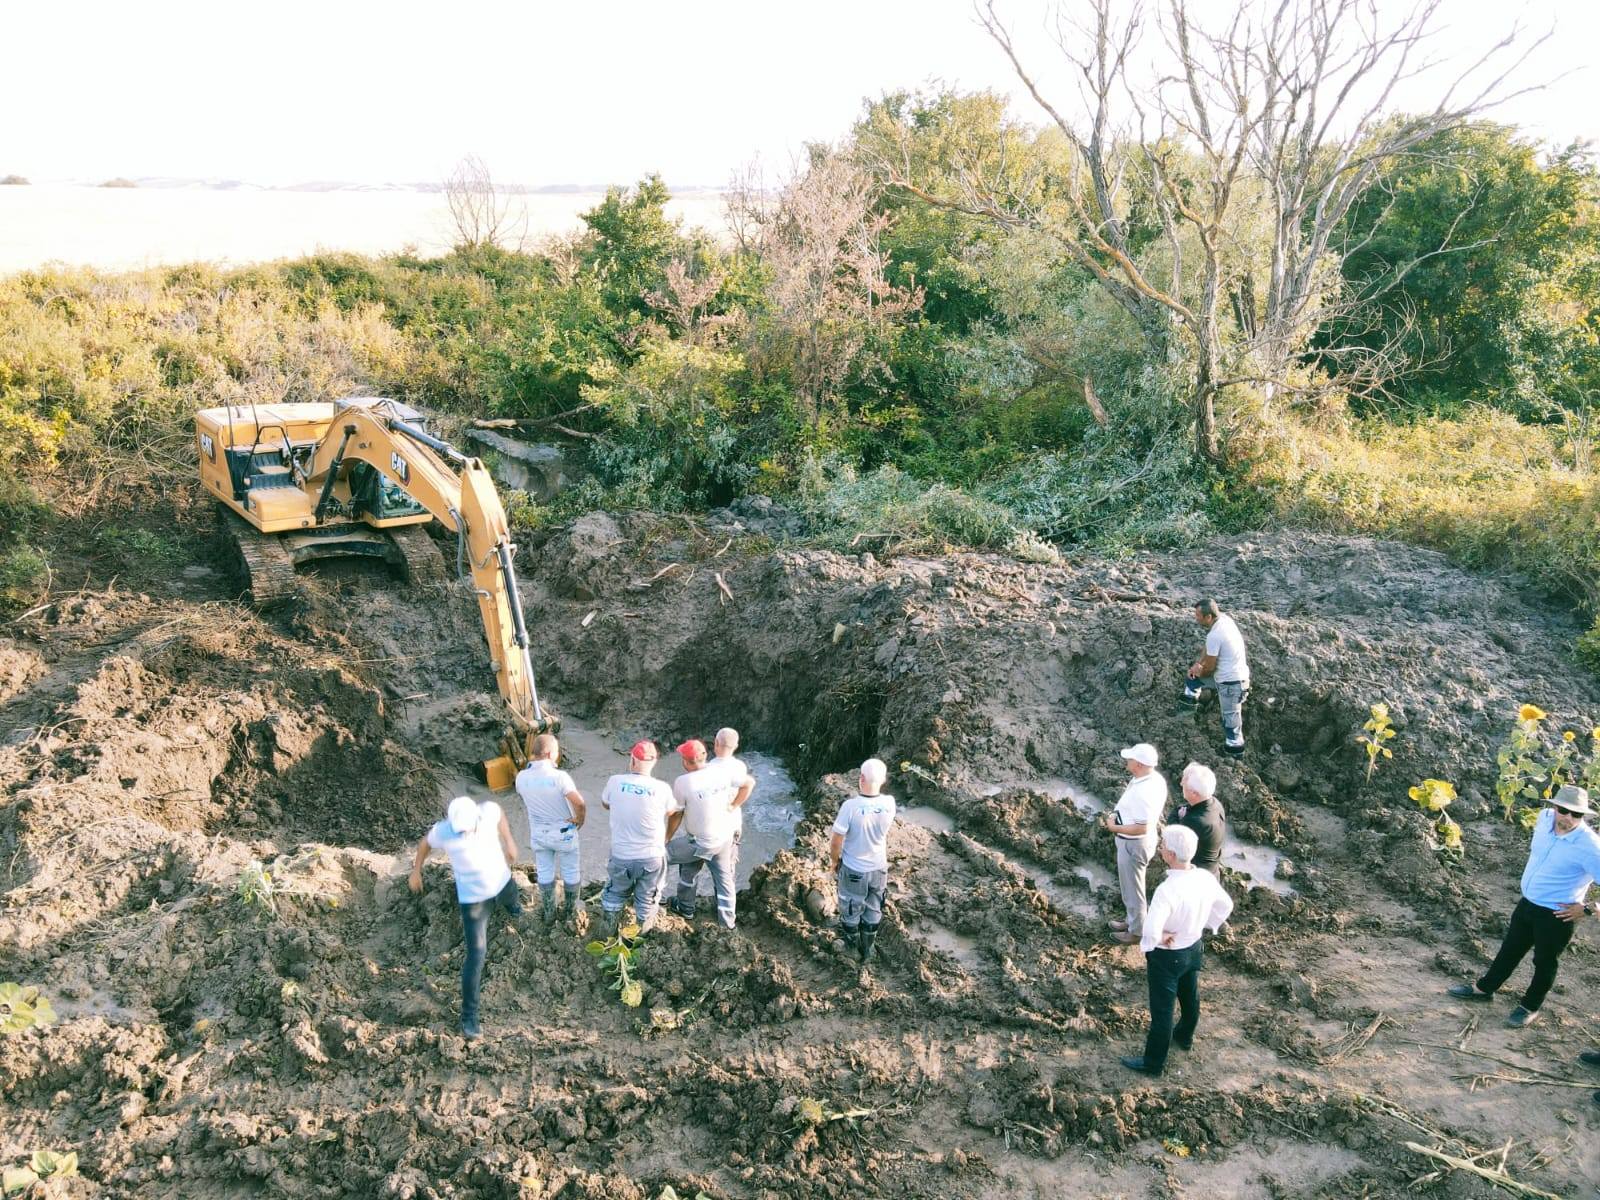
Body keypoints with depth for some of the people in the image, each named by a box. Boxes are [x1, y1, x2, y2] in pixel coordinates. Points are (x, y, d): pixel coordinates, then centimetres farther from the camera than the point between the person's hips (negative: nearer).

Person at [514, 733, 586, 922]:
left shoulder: (521, 777, -14)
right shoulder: (559, 776, -29)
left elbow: (525, 802, 2)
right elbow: (579, 803, -33)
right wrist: (579, 820, -16)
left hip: (538, 833, 3)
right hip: (564, 833, -3)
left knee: (545, 872, 22)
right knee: (570, 872, 20)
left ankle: (549, 912, 36)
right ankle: (571, 908, 37)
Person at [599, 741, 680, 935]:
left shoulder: (615, 782, -15)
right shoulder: (662, 789, -16)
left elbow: (605, 804, 7)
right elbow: (676, 815, 2)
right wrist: (666, 839, 19)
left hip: (621, 857, 1)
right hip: (652, 858, -1)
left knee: (615, 893, 28)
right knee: (647, 899, 23)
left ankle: (610, 928, 45)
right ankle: (643, 930, 42)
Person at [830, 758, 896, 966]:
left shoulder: (850, 806, -30)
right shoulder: (889, 803, -19)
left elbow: (836, 841, -19)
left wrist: (834, 861, -1)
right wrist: (869, 788, -6)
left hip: (854, 871, -3)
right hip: (879, 869, 3)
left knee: (851, 913, 22)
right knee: (873, 914, 24)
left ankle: (852, 951, 41)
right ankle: (866, 953, 41)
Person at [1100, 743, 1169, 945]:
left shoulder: (1142, 792, -35)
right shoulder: (1156, 778, -5)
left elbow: (1141, 828, -31)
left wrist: (1114, 828, -20)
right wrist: (1116, 815, 6)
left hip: (1133, 844, -9)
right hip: (1146, 840, 9)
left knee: (1132, 888, 12)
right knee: (1130, 885, 27)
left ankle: (1136, 931, 30)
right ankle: (1132, 919, 46)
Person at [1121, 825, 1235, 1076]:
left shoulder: (1167, 890, -37)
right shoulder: (1206, 878, -15)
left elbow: (1151, 931, -45)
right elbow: (1225, 907, 4)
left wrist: (1160, 938, -24)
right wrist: (1205, 926, 7)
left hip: (1168, 956, -7)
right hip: (1195, 948, 7)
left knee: (1162, 1009, 11)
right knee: (1190, 997, 29)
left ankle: (1153, 1062, 29)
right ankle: (1184, 1037, 55)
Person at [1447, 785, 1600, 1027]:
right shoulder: (1545, 818, -9)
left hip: (1557, 916, -6)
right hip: (1527, 903, 6)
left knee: (1545, 962, 15)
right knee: (1510, 949, 24)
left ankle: (1530, 1007, 36)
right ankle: (1485, 988, 42)